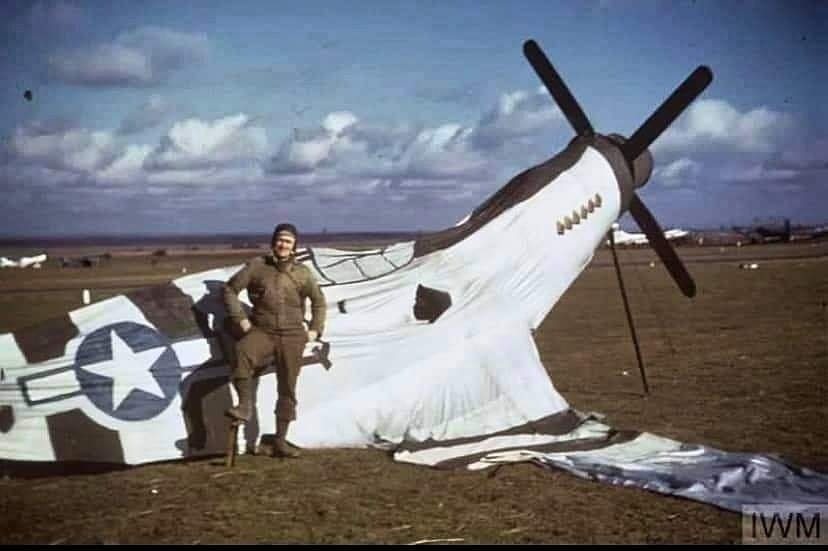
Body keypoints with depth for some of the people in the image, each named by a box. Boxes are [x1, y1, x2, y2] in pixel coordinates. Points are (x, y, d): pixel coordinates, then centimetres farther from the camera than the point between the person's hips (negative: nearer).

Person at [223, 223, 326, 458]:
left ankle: (280, 441, 12)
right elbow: (230, 289, 4)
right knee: (242, 353, -36)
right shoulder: (257, 266, 0)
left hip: (292, 335, 2)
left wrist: (315, 329, 10)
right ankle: (245, 406, -28)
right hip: (262, 330, -2)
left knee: (287, 388, 3)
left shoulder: (302, 273, 6)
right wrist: (240, 319, -4)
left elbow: (318, 301, 19)